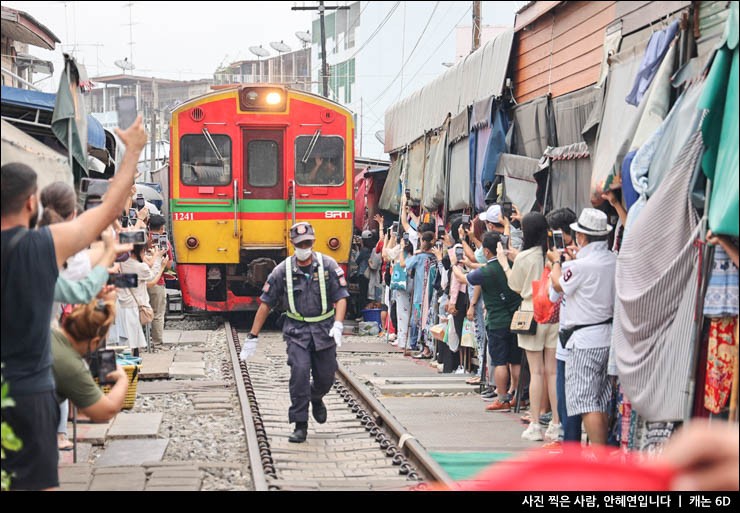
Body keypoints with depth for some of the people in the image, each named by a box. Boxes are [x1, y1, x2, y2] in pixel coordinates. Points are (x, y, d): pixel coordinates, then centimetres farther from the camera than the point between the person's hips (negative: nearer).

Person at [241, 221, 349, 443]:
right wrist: (252, 337, -2)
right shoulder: (283, 270, -4)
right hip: (296, 331, -1)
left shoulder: (328, 265, -4)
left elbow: (341, 297, -4)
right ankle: (300, 426, -10)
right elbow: (266, 304, 1)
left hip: (324, 331, 1)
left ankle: (316, 399, 44)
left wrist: (338, 325, -22)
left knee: (325, 378, 7)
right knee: (300, 372, -18)